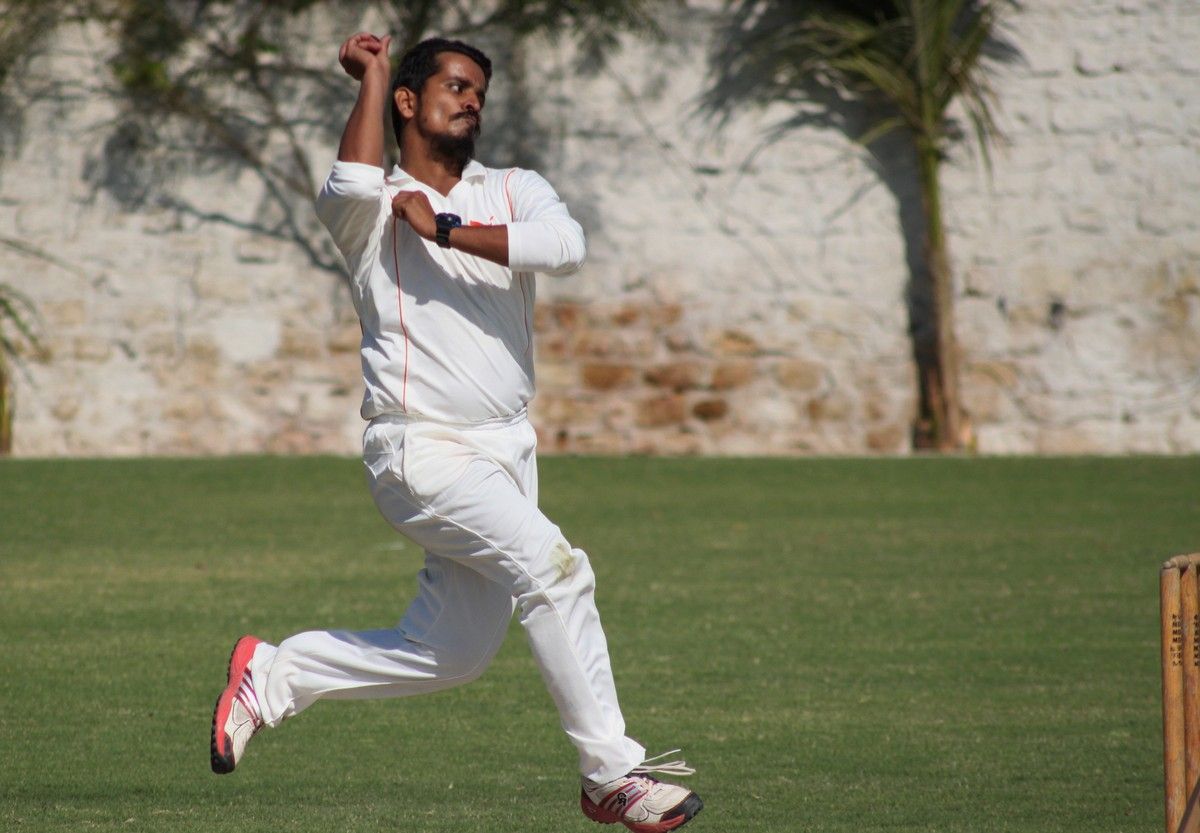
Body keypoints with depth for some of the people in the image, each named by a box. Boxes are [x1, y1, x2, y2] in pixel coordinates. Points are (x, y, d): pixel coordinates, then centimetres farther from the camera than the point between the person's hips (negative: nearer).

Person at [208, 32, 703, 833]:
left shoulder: (514, 192, 10)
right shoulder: (371, 210, 0)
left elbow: (567, 245, -13)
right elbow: (353, 187, -26)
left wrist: (447, 232, -16)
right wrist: (372, 77, -14)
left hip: (508, 450, 6)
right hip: (423, 451, -6)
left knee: (451, 655, 11)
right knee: (555, 565, -24)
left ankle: (273, 676, 29)